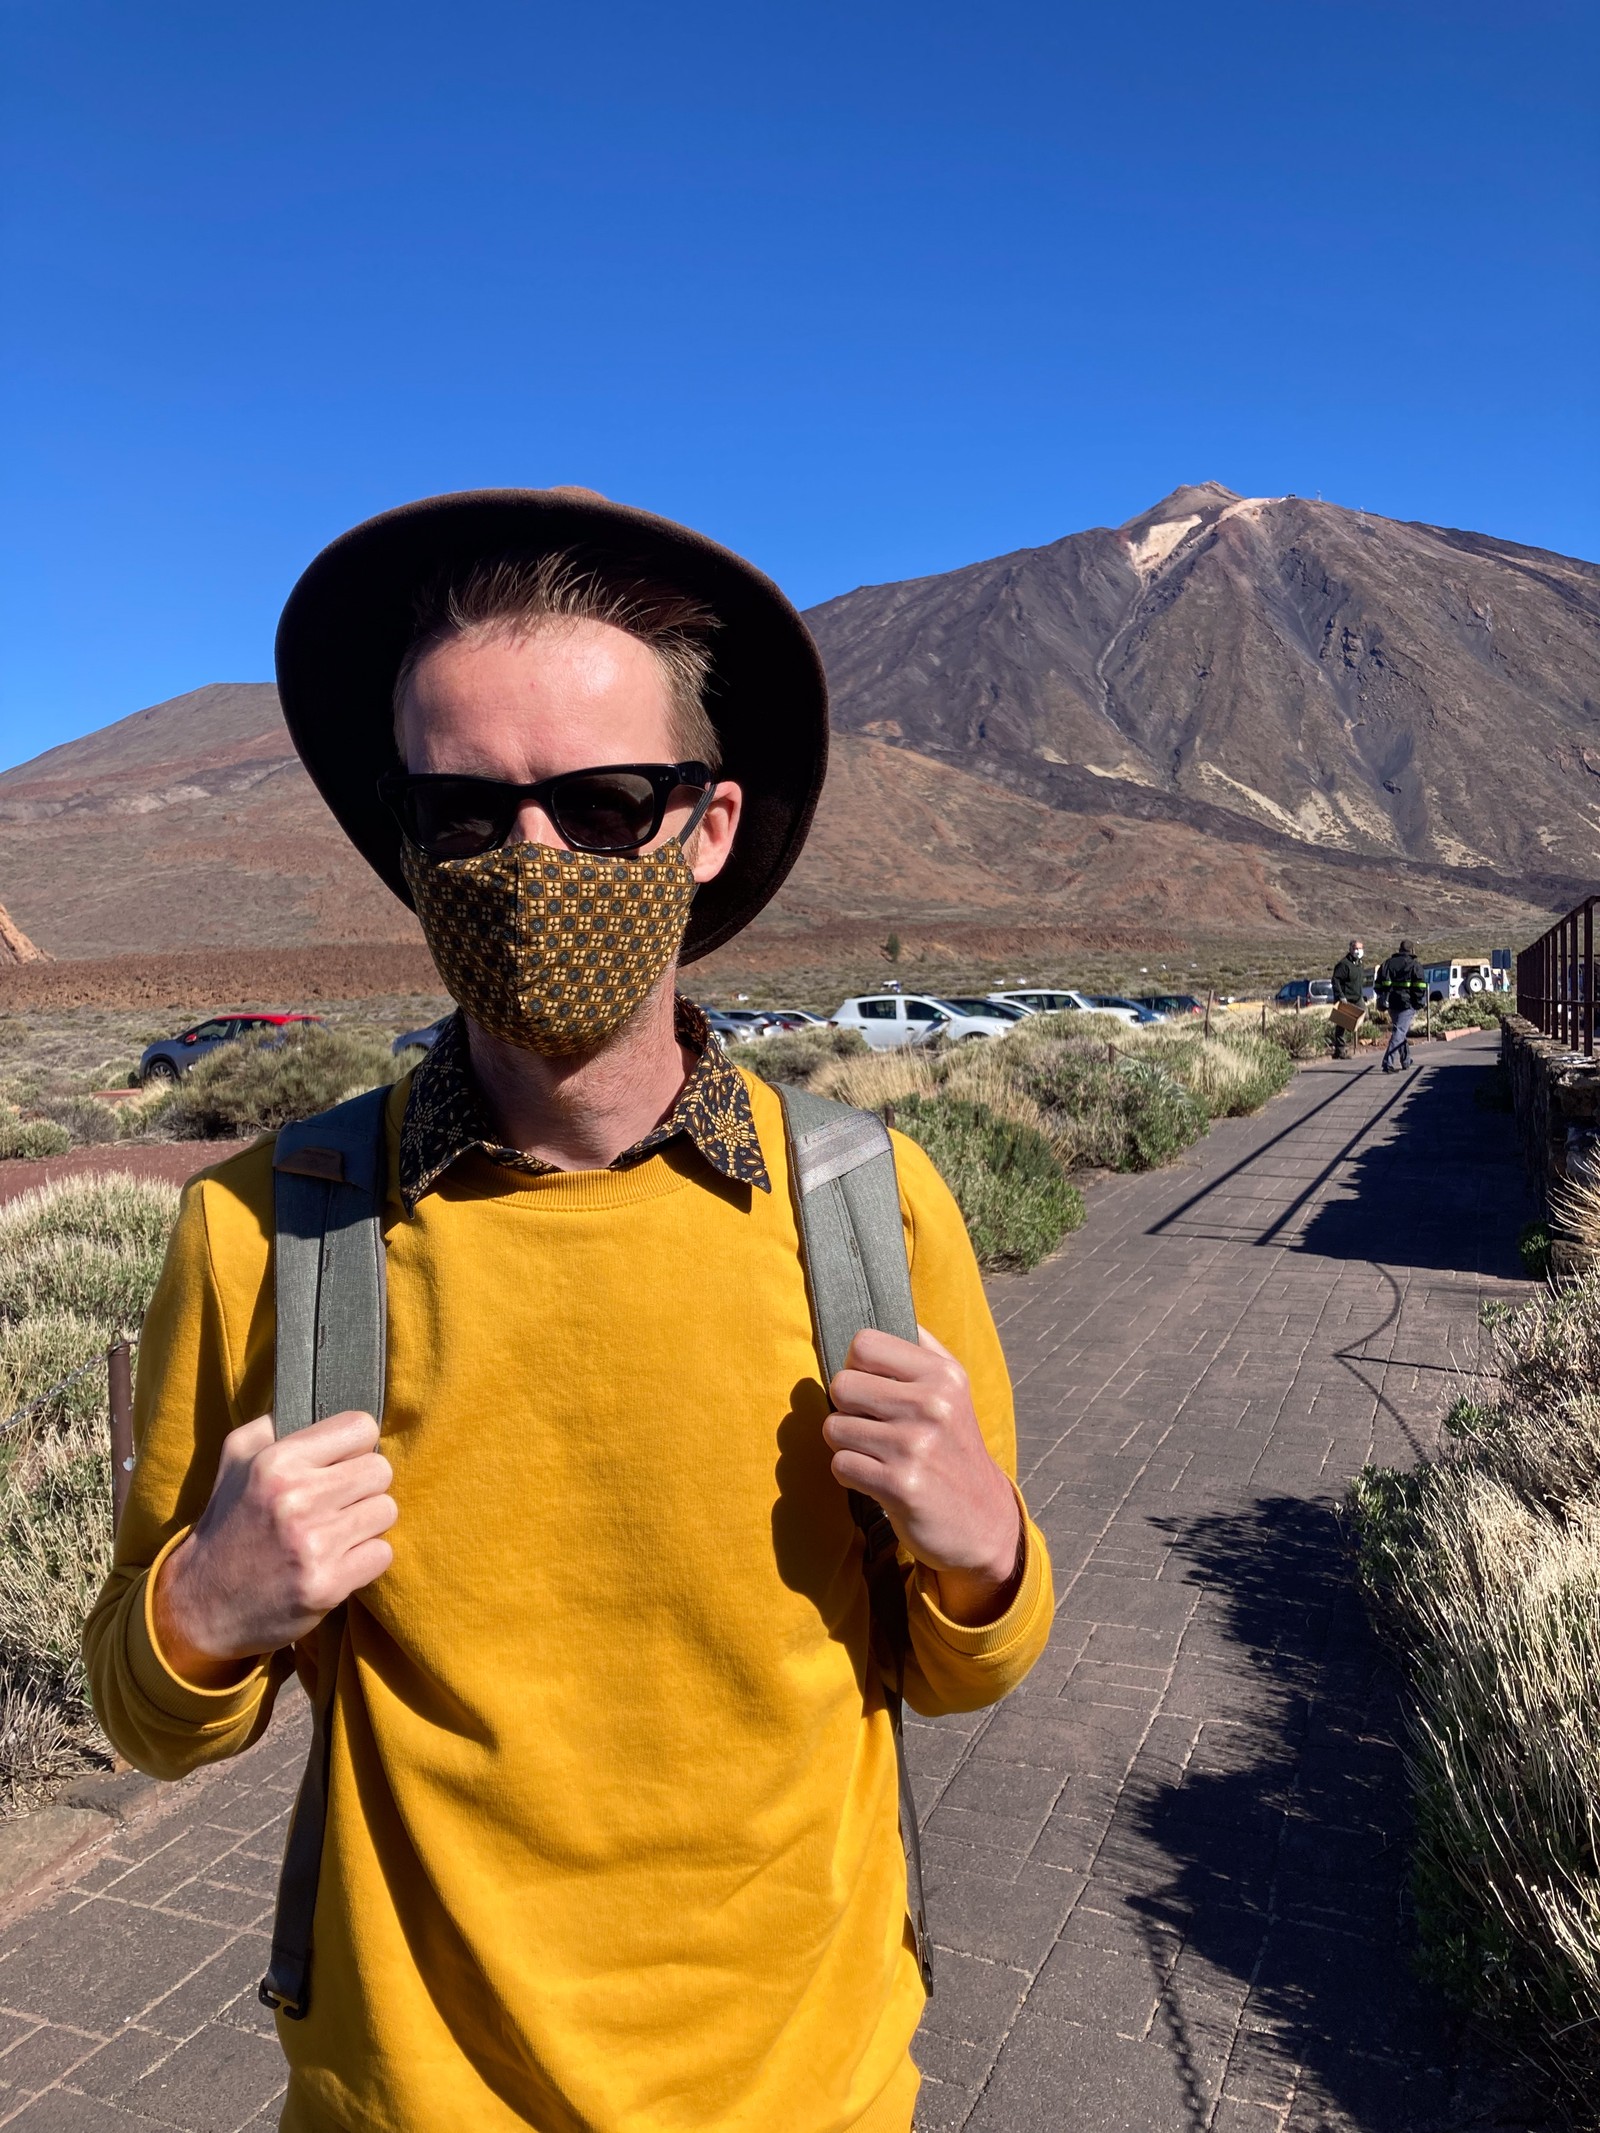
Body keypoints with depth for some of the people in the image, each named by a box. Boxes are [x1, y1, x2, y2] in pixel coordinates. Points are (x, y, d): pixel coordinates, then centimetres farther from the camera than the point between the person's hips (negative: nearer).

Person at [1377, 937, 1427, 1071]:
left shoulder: (1388, 963, 12)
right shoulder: (1414, 965, -3)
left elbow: (1379, 983, 9)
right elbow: (1420, 985, -11)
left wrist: (1383, 999, 13)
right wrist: (1420, 1001, -2)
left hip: (1392, 1004, 6)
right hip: (1407, 1004, -6)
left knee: (1400, 1031, 22)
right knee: (1399, 1033, -10)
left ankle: (1405, 1060, 32)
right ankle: (1389, 1063, -21)